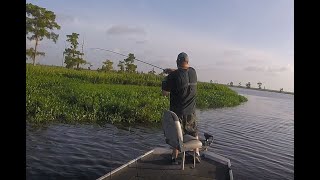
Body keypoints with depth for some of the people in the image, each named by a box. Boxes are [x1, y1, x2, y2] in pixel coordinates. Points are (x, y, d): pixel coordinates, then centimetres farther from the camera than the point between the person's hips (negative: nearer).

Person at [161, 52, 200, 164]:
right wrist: (172, 70, 18)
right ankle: (197, 155, 29)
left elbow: (164, 93, -12)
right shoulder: (193, 72, -3)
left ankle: (175, 157, 21)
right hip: (191, 111, 4)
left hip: (177, 111, -4)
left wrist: (165, 82, 3)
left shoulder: (173, 76, -19)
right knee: (194, 133, 20)